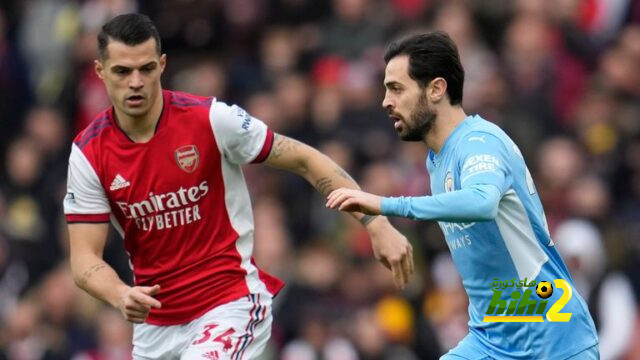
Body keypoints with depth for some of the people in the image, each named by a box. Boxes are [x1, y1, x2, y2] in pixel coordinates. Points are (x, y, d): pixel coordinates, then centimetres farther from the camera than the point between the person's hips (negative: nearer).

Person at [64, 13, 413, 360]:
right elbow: (84, 257, -7)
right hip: (155, 324, 4)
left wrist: (375, 222, -14)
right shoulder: (88, 153, -6)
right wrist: (121, 295, -29)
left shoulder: (210, 119, -14)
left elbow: (304, 160, -6)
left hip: (230, 306, -4)